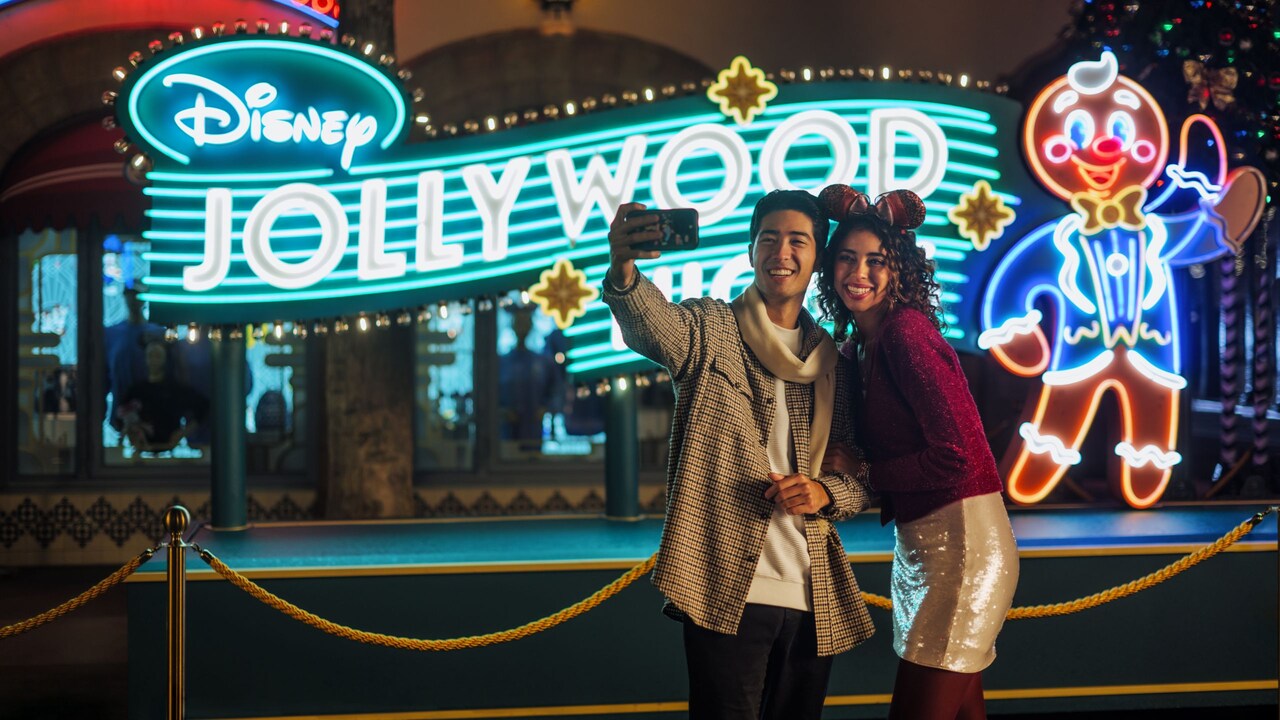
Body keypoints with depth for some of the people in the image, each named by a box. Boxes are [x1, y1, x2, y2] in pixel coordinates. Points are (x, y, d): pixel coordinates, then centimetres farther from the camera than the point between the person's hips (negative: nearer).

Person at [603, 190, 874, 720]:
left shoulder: (833, 362, 14)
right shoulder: (711, 329, 2)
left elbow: (862, 476, 16)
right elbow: (652, 323, -23)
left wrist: (824, 493, -7)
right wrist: (623, 273, -45)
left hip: (814, 602, 5)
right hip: (726, 590, -5)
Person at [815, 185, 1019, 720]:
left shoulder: (906, 333, -15)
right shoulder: (859, 345, 11)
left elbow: (956, 456, -20)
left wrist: (860, 470, -10)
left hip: (960, 542, -9)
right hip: (920, 544, 9)